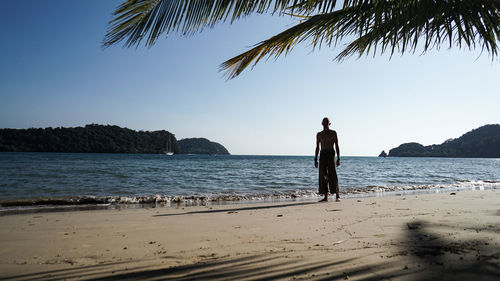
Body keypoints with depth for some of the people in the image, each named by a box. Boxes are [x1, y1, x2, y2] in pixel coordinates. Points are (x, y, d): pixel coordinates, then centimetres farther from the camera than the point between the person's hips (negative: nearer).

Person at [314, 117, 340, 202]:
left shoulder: (333, 133, 6)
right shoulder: (319, 134, 16)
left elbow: (337, 146, 2)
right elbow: (317, 147, 16)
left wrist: (338, 158, -6)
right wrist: (315, 159, 8)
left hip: (331, 154, -3)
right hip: (322, 154, 3)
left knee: (333, 175, -9)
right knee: (323, 176, -1)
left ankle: (337, 196, -4)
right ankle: (326, 197, 3)